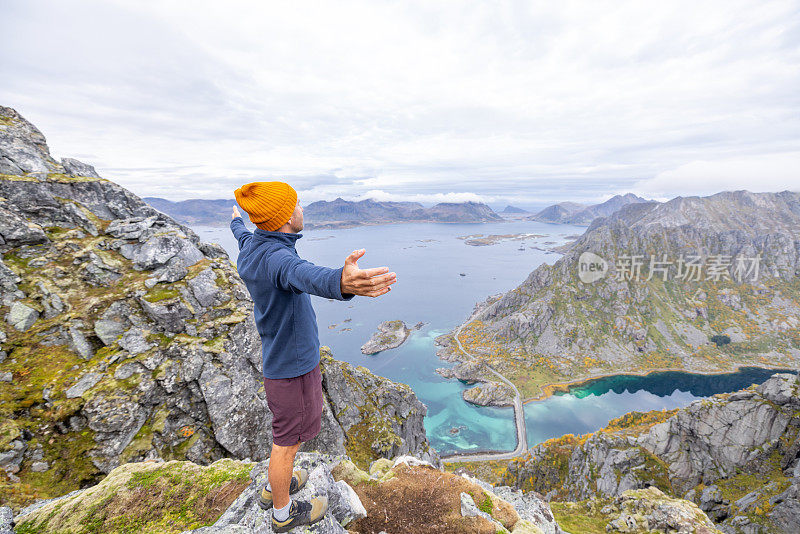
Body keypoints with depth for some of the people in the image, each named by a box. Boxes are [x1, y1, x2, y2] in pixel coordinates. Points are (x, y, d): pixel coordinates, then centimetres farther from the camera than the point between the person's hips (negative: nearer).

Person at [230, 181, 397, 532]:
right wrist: (342, 283, -78)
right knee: (287, 441, 13)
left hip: (278, 358, 9)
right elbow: (304, 275, -56)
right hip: (294, 366, -9)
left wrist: (235, 222, 50)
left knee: (287, 428, 29)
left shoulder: (250, 246, -1)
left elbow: (242, 236, 26)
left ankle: (274, 487, 52)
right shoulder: (275, 258, -32)